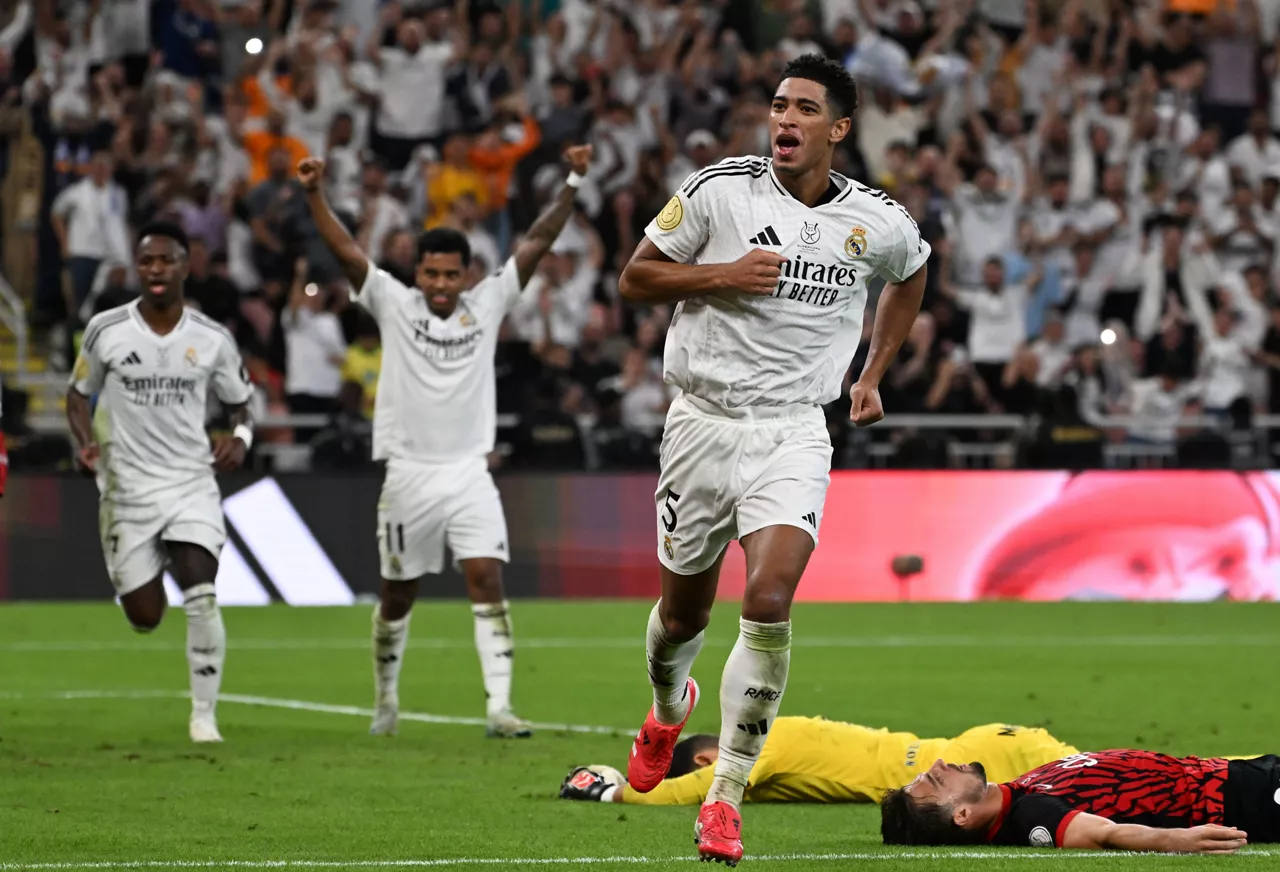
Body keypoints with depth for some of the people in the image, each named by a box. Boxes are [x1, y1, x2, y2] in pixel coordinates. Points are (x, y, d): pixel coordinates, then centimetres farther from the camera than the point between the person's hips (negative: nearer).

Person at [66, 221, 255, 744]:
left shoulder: (213, 340, -1)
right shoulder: (105, 330, -4)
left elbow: (239, 403, 12)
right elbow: (78, 395, 9)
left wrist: (241, 437, -10)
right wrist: (86, 442, -9)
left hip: (192, 484, 0)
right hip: (128, 485, 0)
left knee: (202, 598, -19)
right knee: (145, 618, 3)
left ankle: (204, 715, -8)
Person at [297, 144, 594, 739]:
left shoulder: (487, 304, 4)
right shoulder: (393, 304, 0)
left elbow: (536, 243, 1)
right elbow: (344, 249, -8)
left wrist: (572, 185, -7)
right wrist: (314, 196, -21)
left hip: (469, 474, 1)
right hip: (409, 476, -1)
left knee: (488, 580, -13)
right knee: (397, 596, 9)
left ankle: (499, 707, -17)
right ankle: (386, 700, 29)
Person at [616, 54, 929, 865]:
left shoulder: (880, 221, 1)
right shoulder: (716, 189, -6)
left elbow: (911, 275, 24)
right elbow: (636, 277, 1)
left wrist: (874, 376, 19)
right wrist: (722, 275, -15)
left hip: (793, 432, 0)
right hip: (704, 422, 0)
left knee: (769, 604, -20)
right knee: (684, 610, 13)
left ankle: (726, 798, -13)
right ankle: (668, 708, 50)